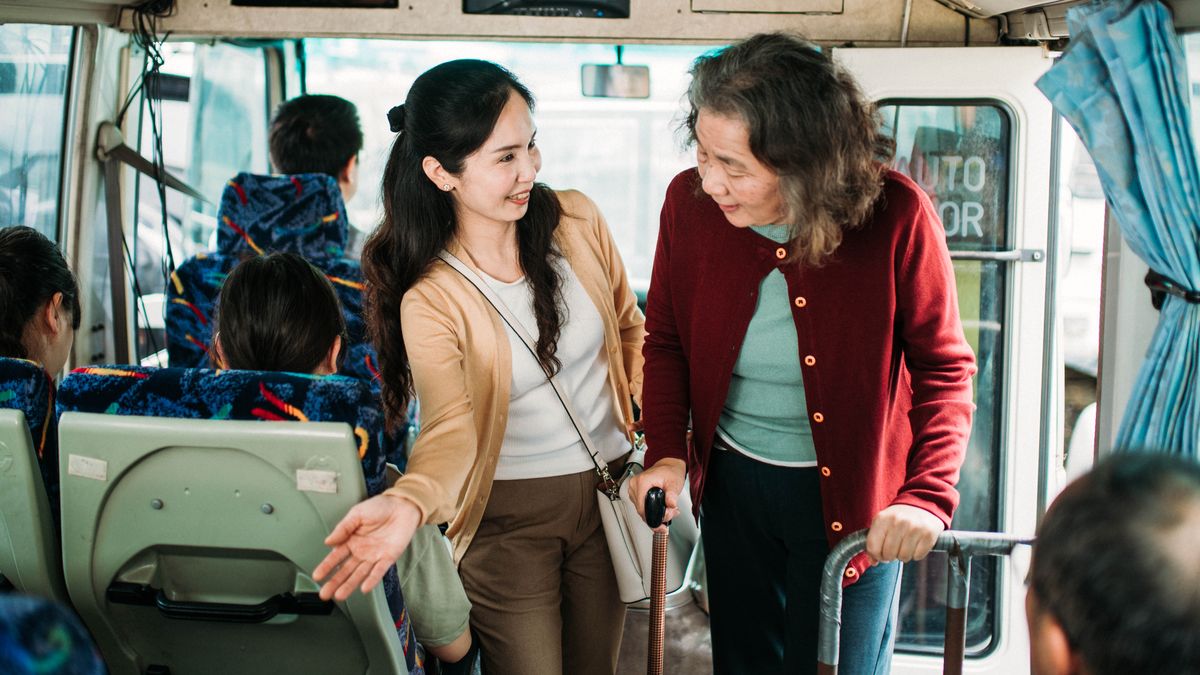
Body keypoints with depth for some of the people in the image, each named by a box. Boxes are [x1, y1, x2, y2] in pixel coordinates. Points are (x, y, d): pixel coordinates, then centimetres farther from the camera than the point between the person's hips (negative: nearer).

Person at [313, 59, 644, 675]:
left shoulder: (576, 220, -8)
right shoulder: (430, 298, -19)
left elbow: (629, 330, 7)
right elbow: (451, 428, -28)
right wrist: (408, 503, -48)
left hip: (607, 486, 4)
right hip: (508, 514, -4)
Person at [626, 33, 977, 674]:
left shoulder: (897, 216, -24)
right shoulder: (689, 201, -14)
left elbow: (944, 368, -14)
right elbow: (666, 340, 2)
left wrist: (927, 495, -25)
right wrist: (666, 452, -10)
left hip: (851, 497, -3)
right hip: (732, 482, 3)